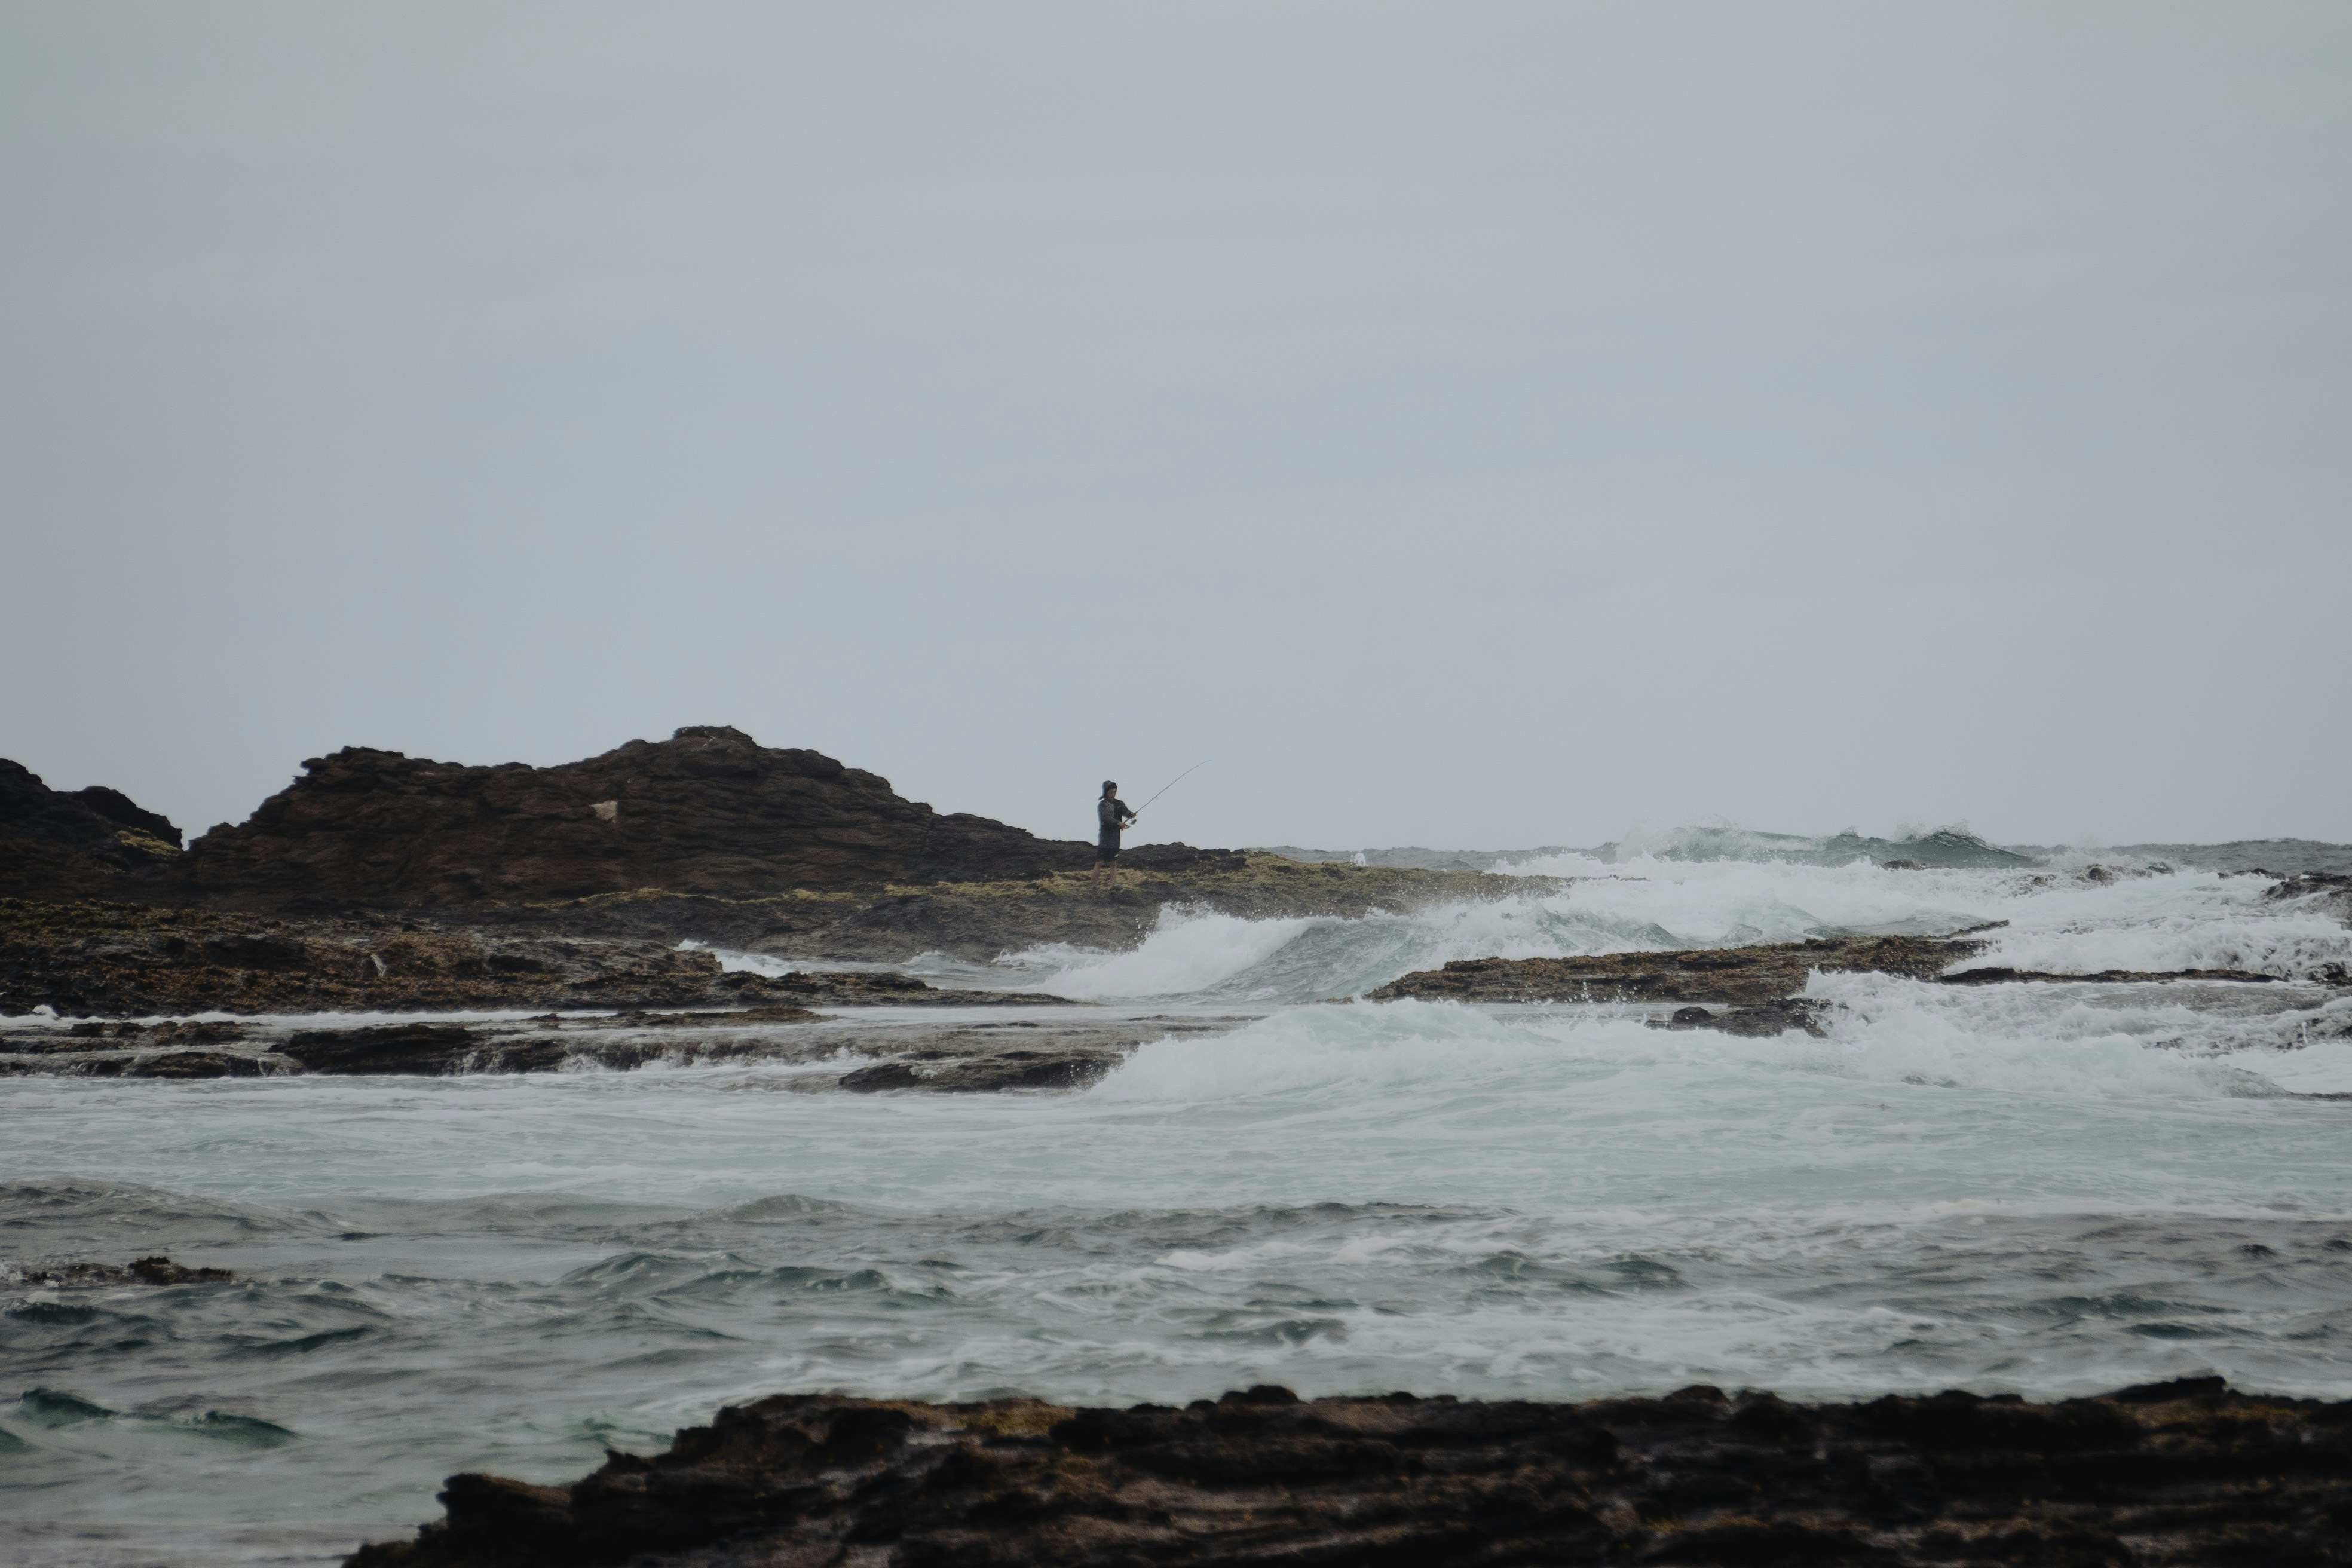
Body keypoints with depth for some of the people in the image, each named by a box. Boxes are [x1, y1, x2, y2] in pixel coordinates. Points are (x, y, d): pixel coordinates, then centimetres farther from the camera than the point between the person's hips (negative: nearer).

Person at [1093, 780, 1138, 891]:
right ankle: (1096, 885, -2)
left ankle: (1114, 884, 0)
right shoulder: (1102, 805, -4)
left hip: (1115, 837, 5)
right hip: (1105, 836, -5)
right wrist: (1118, 823, -32)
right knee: (1100, 863, -6)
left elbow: (1125, 811, -5)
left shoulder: (1119, 804, 12)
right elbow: (1105, 818, -18)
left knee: (1114, 863, 3)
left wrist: (1131, 815, -28)